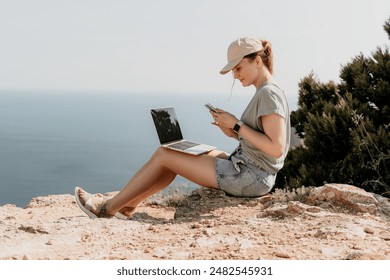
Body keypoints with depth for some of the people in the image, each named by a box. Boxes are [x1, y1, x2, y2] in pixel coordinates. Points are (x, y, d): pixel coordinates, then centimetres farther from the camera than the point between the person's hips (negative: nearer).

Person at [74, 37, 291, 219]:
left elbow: (276, 148, -24)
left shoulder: (269, 93, -16)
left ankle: (110, 207, 11)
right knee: (174, 152, 13)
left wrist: (238, 125, -18)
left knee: (164, 155, -2)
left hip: (249, 178, -9)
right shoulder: (265, 93, 13)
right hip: (247, 172, 9)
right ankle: (126, 205, 18)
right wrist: (233, 133, 2)